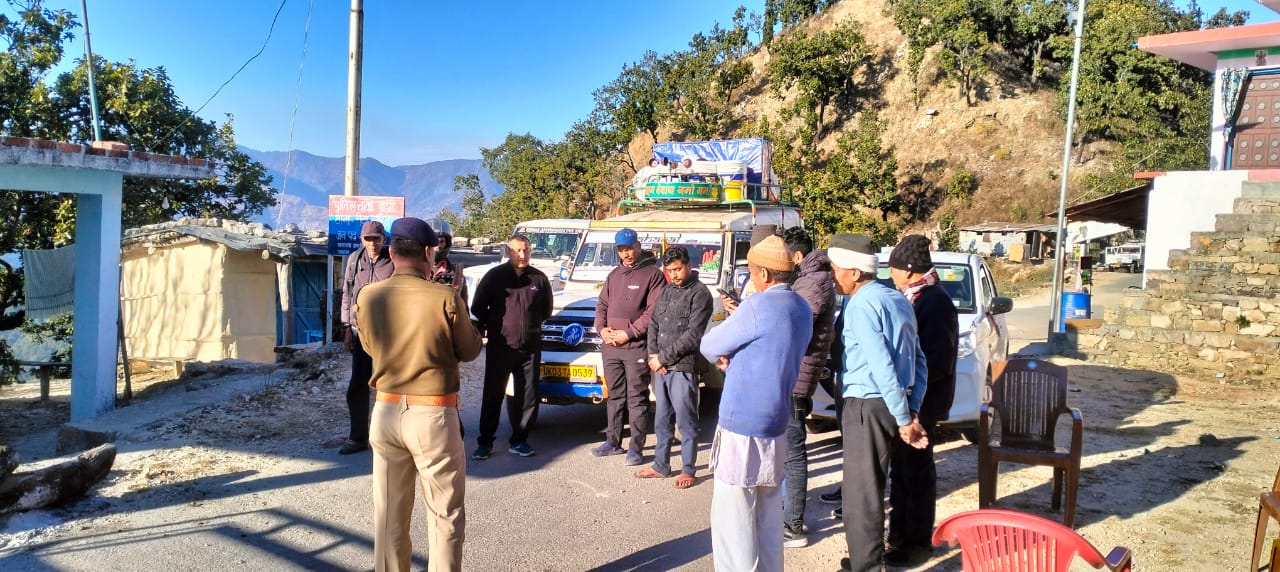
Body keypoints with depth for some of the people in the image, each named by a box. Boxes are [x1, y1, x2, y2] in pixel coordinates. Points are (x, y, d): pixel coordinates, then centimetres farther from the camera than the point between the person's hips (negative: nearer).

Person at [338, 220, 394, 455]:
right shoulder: (355, 260, 6)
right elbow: (347, 294, 10)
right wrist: (347, 328, 7)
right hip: (360, 330, 3)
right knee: (357, 386, 6)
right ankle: (357, 436, 17)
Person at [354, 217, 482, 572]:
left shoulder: (368, 297, -2)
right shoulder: (445, 298, -14)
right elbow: (469, 351, -2)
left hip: (386, 412, 5)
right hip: (433, 415, -4)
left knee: (389, 514, 16)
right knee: (446, 515, 8)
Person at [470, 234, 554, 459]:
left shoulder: (539, 278, 6)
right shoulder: (495, 276, 0)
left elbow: (546, 310, 19)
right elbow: (477, 308, 6)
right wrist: (496, 326, 9)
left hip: (530, 348, 2)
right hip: (500, 346, -2)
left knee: (527, 396, 6)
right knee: (493, 395, 2)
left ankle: (520, 440, 18)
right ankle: (485, 442, 11)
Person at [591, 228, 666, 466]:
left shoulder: (653, 274, -5)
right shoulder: (614, 275, 16)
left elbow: (653, 312, -12)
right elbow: (602, 305, 18)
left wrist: (628, 333, -15)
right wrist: (602, 329, -1)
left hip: (636, 348, -6)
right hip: (610, 347, 6)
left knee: (637, 399, -1)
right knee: (614, 396, 14)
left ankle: (636, 448, 5)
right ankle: (613, 442, 25)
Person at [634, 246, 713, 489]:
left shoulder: (700, 294, -9)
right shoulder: (667, 290, 13)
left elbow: (693, 336, -15)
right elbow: (653, 324, 15)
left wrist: (663, 357, -13)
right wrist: (652, 355, -1)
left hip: (683, 368, -7)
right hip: (661, 367, 7)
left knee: (686, 422, 2)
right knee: (662, 420, 15)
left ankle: (688, 471, 12)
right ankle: (661, 466, 26)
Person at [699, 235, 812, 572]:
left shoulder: (758, 307, -18)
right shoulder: (802, 310, 8)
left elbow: (709, 346, -8)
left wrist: (722, 356, 13)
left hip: (742, 424, -9)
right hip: (776, 423, 9)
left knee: (732, 516, -1)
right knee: (769, 514, 17)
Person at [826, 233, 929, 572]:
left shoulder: (861, 304, -15)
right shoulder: (896, 299, 12)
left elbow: (882, 366, -22)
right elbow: (918, 360, 13)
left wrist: (904, 419, -16)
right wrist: (912, 412, 10)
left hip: (868, 406, -9)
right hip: (889, 404, 9)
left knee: (860, 492, 1)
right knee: (870, 487, 21)